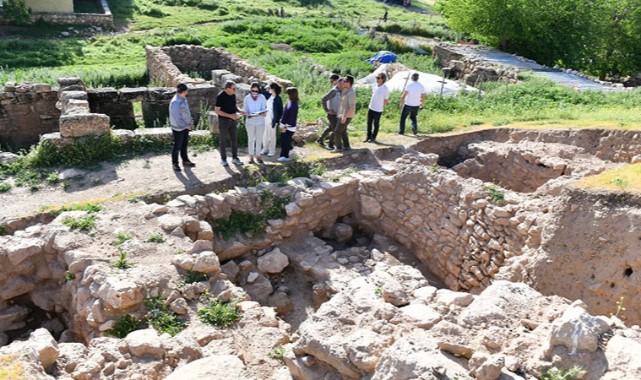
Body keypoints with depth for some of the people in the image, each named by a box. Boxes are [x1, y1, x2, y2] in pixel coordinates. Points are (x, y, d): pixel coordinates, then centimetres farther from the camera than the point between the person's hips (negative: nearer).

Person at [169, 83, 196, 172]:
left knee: (184, 145, 21)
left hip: (185, 126, 8)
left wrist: (190, 122, 7)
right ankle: (175, 163, 22)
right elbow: (177, 118, -26)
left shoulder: (183, 98, 0)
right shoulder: (175, 103, -28)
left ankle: (185, 161, 36)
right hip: (178, 128, -8)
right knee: (177, 146, 6)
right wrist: (187, 126, -17)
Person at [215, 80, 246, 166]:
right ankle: (223, 159, 15)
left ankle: (235, 158, 18)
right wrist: (230, 115, -24)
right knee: (223, 141, 5)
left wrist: (239, 111, -5)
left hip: (232, 120, 6)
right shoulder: (220, 96, -16)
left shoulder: (233, 95, 3)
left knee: (234, 140, 8)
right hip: (223, 121, -6)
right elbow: (217, 110, -17)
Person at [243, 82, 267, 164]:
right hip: (250, 121, 0)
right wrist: (248, 115, -22)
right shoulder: (247, 98, -5)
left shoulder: (262, 97, -5)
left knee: (259, 139, 7)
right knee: (250, 139, 9)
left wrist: (264, 113, -25)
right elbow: (245, 109, -1)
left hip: (260, 122, 0)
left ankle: (258, 155, 20)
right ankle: (251, 156, 19)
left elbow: (264, 108, -2)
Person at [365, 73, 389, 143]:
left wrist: (381, 107, 1)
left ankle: (373, 138, 21)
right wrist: (371, 102, 15)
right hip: (371, 108, 6)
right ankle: (368, 136, 26)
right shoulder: (375, 85, 3)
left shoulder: (385, 89, -16)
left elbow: (386, 100, -7)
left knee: (376, 124, 8)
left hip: (378, 110, -6)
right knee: (369, 123, 13)